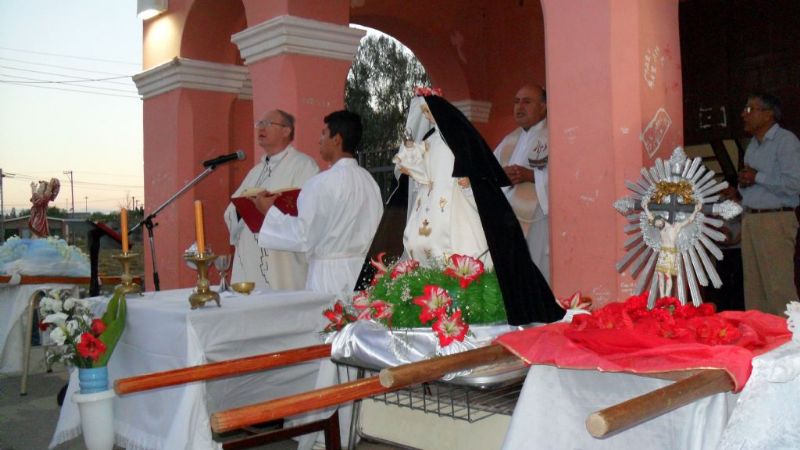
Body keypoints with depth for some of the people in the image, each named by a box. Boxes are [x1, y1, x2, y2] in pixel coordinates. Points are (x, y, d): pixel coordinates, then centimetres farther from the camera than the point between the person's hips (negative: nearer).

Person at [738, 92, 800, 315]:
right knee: (753, 285, 8)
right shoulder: (753, 145, 20)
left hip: (775, 220, -8)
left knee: (779, 287, -9)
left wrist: (757, 177, -11)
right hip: (750, 219, 8)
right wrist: (743, 182, 5)